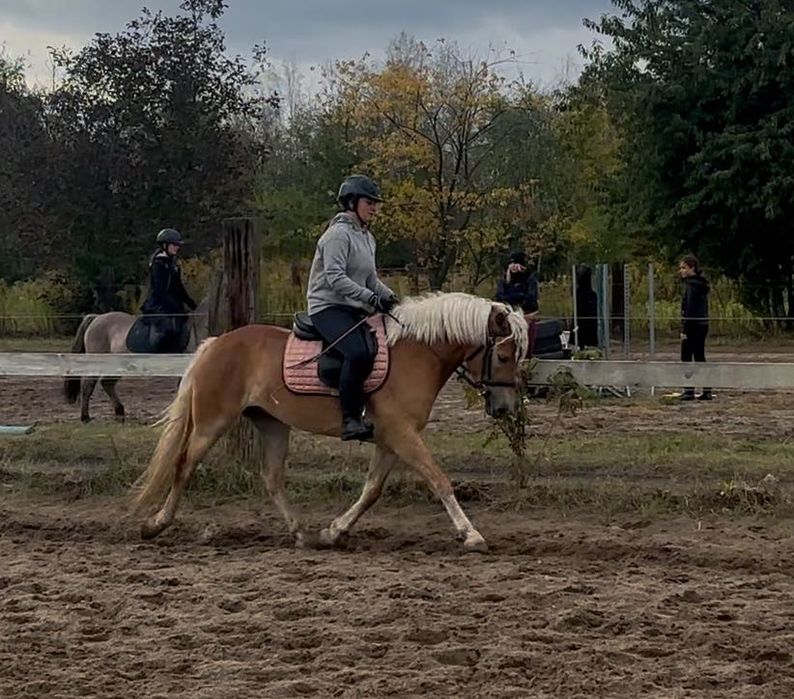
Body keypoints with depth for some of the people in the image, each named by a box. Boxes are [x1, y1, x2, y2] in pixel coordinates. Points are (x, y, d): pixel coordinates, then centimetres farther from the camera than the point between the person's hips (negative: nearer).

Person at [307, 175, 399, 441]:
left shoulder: (367, 237, 18)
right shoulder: (339, 234, -11)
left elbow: (371, 279, 22)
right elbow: (335, 277, -21)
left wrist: (390, 297, 3)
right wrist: (371, 298, -26)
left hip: (354, 309, 10)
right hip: (328, 307, -10)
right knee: (358, 352, -33)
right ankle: (351, 419, -29)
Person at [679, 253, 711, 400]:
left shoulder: (692, 285, -14)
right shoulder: (701, 283, 15)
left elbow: (690, 309, -19)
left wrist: (684, 329, -19)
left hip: (693, 326, -9)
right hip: (702, 325, 9)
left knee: (686, 357, -4)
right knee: (700, 357, 12)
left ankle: (689, 391, -5)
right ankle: (707, 391, 11)